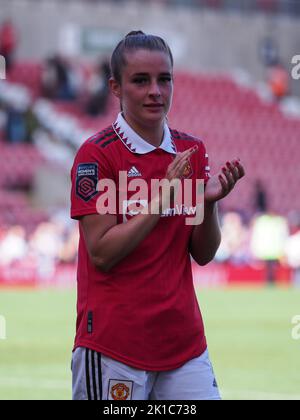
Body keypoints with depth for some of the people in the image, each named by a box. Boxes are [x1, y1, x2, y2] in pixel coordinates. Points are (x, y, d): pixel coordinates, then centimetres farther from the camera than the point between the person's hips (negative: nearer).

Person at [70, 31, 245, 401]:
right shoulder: (96, 154, -8)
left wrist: (209, 202, -10)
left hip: (184, 340, 5)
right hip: (114, 342, -5)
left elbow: (203, 255, 8)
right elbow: (101, 254, -13)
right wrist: (163, 198, -18)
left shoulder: (191, 150, 8)